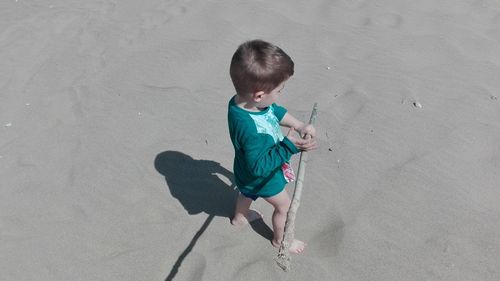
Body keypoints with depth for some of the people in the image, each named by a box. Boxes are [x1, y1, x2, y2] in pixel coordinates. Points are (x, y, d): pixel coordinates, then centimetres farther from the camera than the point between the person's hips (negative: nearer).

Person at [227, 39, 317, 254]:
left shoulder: (244, 100, -21)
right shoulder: (250, 128, -47)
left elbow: (277, 112, -3)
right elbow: (260, 166, -38)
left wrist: (300, 126, -12)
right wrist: (290, 145, -40)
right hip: (261, 179, -7)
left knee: (248, 193, 36)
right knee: (283, 205, 19)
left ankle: (239, 218, 66)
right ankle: (280, 240, 47)